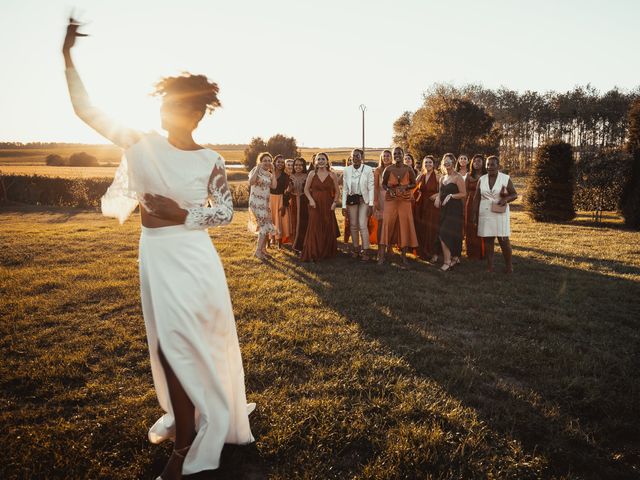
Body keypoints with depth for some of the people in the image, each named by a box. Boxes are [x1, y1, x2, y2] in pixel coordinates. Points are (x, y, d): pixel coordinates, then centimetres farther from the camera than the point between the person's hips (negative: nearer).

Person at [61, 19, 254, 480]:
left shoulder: (211, 161, -5)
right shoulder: (142, 145, 1)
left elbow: (226, 212, 0)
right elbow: (86, 109, 4)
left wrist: (184, 215, -13)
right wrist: (68, 56, 1)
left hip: (191, 259, -3)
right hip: (155, 256, 3)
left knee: (178, 345, 2)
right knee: (171, 344, 14)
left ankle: (186, 442, 23)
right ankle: (184, 416, 37)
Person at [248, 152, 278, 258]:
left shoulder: (269, 174, 12)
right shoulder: (255, 170, -8)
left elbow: (273, 186, -4)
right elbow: (251, 182, -27)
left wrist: (272, 171, -4)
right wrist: (257, 169, -26)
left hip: (266, 202, 7)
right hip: (256, 202, -7)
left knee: (266, 225, 9)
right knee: (265, 225, -12)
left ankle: (263, 249, 20)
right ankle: (258, 251, -5)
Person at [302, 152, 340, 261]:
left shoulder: (332, 175, 3)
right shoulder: (312, 174, 3)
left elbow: (337, 191, 8)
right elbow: (306, 189, 7)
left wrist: (335, 202, -4)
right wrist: (310, 199, -7)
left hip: (328, 206, 1)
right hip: (315, 205, -1)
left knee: (328, 230, 5)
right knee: (314, 229, -4)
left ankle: (327, 252, 20)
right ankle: (312, 254, 2)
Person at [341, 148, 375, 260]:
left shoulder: (368, 170, -8)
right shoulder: (346, 170, 0)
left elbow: (371, 188, -7)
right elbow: (344, 189, 2)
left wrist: (371, 204, -11)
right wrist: (344, 205, -1)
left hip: (364, 200, -3)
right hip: (351, 200, 3)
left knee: (363, 225, -10)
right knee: (353, 225, 9)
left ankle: (366, 251, -1)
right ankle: (355, 248, 22)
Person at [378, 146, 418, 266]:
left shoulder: (409, 169, -1)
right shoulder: (388, 169, -2)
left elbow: (414, 183, 7)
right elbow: (383, 183, 9)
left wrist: (406, 186, -12)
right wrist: (389, 189, -11)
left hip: (405, 201, 1)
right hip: (391, 200, -1)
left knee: (404, 226, 2)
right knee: (387, 225, -7)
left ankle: (404, 255, 13)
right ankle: (382, 255, -2)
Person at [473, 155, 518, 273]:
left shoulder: (505, 178, -1)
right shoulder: (482, 179, 6)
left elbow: (514, 194, 4)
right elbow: (477, 198, 9)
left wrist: (506, 199, -18)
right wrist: (475, 214, 6)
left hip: (500, 214, -2)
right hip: (485, 214, 2)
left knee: (504, 240, -3)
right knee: (487, 239, 3)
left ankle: (508, 265, 10)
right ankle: (489, 265, 12)